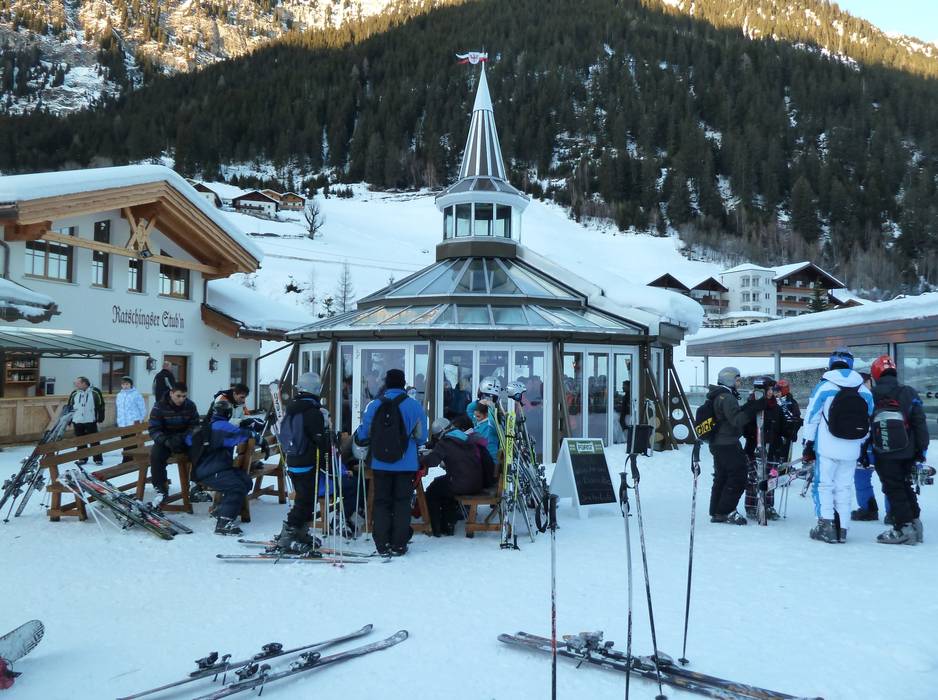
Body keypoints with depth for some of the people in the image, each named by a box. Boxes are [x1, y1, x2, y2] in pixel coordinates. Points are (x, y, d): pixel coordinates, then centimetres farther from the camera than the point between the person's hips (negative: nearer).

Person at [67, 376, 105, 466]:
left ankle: (98, 459, 6)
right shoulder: (74, 394, 6)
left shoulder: (95, 392, -5)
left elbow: (101, 405, -2)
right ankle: (82, 459, 19)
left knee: (94, 440, -1)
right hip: (77, 421, 4)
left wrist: (100, 417, -4)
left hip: (91, 421, -4)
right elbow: (70, 407, 12)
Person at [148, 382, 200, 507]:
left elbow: (194, 426, -2)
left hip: (184, 440, 2)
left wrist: (182, 438, -23)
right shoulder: (160, 407, -8)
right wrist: (166, 441, -32)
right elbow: (154, 429, -12)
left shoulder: (190, 406, -1)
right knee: (155, 454, -32)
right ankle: (161, 489, -20)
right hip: (164, 440, -2)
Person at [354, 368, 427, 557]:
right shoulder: (414, 406, -7)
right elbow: (421, 437, -1)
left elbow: (363, 435, 2)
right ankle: (398, 545, 8)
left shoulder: (373, 406, -3)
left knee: (381, 502, 11)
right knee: (402, 503, 8)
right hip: (406, 465, -1)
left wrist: (357, 437, 25)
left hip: (380, 464, 1)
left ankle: (382, 545, 10)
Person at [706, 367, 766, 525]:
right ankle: (726, 512, -3)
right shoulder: (727, 397, -16)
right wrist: (755, 407, -27)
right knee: (738, 476, -5)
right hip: (728, 445, -11)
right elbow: (737, 420, -24)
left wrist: (750, 405, 7)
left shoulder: (717, 396, 16)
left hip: (717, 443, 11)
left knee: (721, 478, 15)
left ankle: (716, 513, 18)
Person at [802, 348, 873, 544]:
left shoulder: (824, 387, -7)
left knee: (823, 484, 5)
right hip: (852, 450, 4)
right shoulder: (864, 391, 4)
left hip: (827, 448, -3)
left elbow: (811, 417, -4)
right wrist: (862, 446, 24)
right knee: (844, 487, 11)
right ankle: (841, 529, 13)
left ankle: (826, 525, -3)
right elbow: (869, 422, 12)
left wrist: (808, 444, 4)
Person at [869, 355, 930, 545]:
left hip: (884, 454, -3)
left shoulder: (870, 396, -5)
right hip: (907, 451, 3)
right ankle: (915, 522, 19)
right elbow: (920, 422, -1)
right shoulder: (909, 393, -1)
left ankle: (904, 527, -3)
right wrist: (922, 449, 5)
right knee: (906, 486, 18)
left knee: (893, 489, 2)